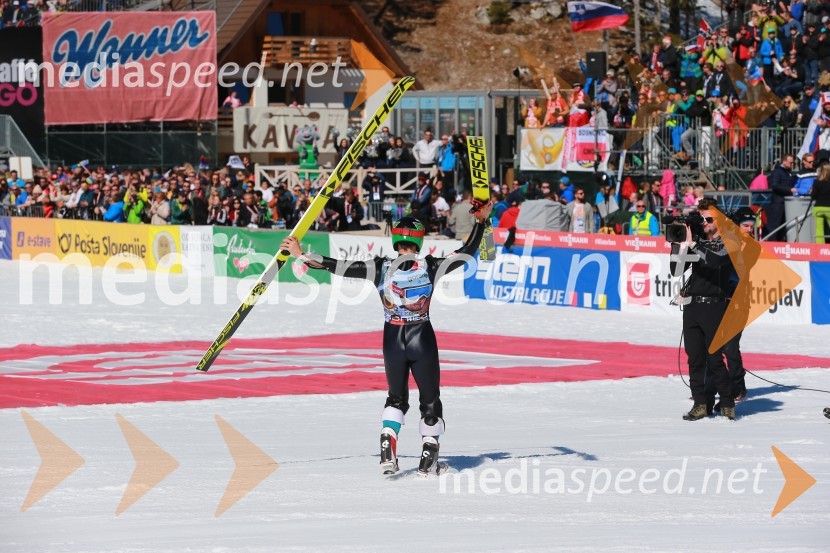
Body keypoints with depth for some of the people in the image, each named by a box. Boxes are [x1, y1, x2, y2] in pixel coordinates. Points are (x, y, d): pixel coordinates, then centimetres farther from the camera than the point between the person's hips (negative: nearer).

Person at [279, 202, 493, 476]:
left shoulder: (381, 268, -8)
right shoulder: (430, 267, -10)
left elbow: (338, 267, -7)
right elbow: (467, 252, -2)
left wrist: (302, 255, -1)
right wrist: (481, 221, 7)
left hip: (392, 339, 2)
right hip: (423, 339, -2)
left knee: (396, 397, 19)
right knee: (430, 399, 15)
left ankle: (387, 442, -4)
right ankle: (429, 457, 13)